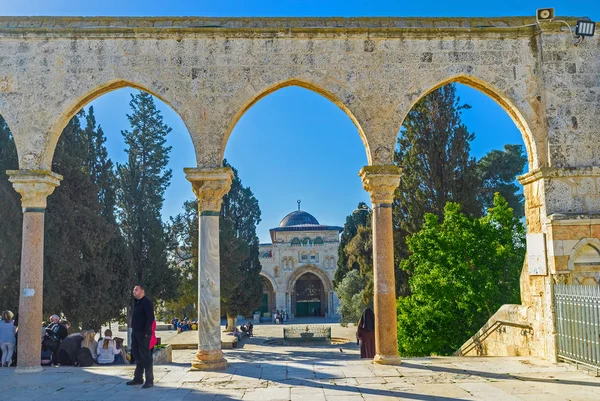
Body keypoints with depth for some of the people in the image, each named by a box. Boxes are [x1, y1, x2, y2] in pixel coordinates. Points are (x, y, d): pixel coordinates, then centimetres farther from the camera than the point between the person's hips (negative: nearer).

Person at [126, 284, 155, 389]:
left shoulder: (147, 302, -13)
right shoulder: (136, 303, 17)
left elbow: (150, 318, -19)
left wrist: (146, 332, -23)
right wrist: (133, 330, 14)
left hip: (143, 334, -9)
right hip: (135, 333, 9)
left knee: (145, 356, -6)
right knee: (137, 355, 15)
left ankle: (149, 380, 0)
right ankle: (138, 378, 24)